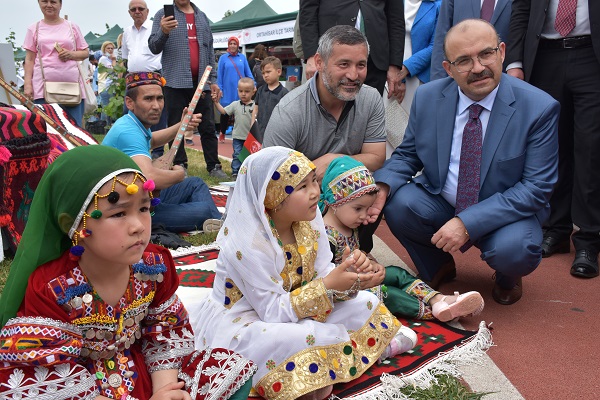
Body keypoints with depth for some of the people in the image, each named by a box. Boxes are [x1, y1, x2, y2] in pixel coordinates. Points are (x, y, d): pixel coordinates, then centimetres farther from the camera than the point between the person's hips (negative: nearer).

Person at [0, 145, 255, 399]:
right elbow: (52, 379, -24)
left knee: (234, 370, -7)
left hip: (143, 373, 2)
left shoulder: (155, 265, -12)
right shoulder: (50, 288, -23)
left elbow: (167, 333, -2)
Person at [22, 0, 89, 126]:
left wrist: (71, 54, -7)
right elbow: (29, 59, 10)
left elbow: (85, 53, 14)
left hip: (72, 83, 0)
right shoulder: (34, 29, 12)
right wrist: (27, 84, -1)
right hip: (44, 85, 0)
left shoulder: (72, 27, 12)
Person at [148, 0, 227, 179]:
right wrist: (163, 32, -24)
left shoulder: (202, 16, 16)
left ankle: (213, 165, 9)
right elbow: (153, 47, -4)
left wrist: (213, 80, 12)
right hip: (176, 81, -3)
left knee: (208, 126, 4)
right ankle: (179, 165, 9)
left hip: (201, 82, 3)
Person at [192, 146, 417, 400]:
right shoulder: (249, 243, -29)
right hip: (240, 326, -6)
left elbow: (322, 276, -4)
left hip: (293, 312, 7)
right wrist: (328, 286, -31)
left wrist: (348, 273, -25)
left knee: (365, 303, 1)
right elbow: (273, 312, -26)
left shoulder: (308, 220, -8)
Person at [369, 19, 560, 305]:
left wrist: (468, 223, -29)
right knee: (399, 203, -25)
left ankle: (507, 277, 9)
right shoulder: (427, 97, -7)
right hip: (440, 201, 3)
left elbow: (536, 187, -18)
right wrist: (382, 186, -22)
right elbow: (406, 155, 3)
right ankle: (436, 268, 7)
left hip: (506, 211, -2)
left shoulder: (539, 108, -16)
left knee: (513, 250, -33)